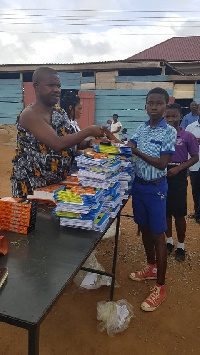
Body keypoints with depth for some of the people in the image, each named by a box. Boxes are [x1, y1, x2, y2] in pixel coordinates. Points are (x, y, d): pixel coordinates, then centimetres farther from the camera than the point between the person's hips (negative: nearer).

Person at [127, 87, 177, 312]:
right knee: (144, 229, 18)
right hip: (138, 184, 6)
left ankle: (160, 286, 13)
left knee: (157, 235, 1)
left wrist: (138, 152, -22)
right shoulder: (141, 129, 7)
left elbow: (162, 164, -16)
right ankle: (151, 267, 39)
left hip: (155, 188, -6)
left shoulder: (169, 132, -11)